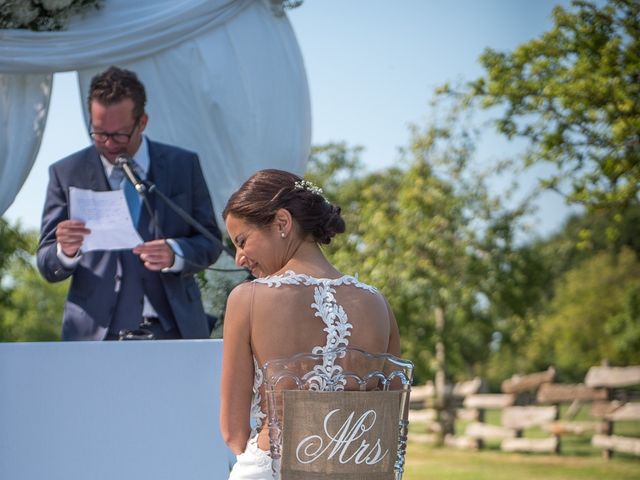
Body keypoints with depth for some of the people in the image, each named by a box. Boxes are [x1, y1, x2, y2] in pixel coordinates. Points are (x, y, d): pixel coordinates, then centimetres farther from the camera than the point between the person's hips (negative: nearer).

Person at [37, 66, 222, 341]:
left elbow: (211, 241, 8)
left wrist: (175, 254, -13)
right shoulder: (66, 173, 6)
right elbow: (47, 267, 5)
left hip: (174, 328, 1)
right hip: (95, 334, -1)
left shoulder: (183, 165, 8)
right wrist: (66, 252, -19)